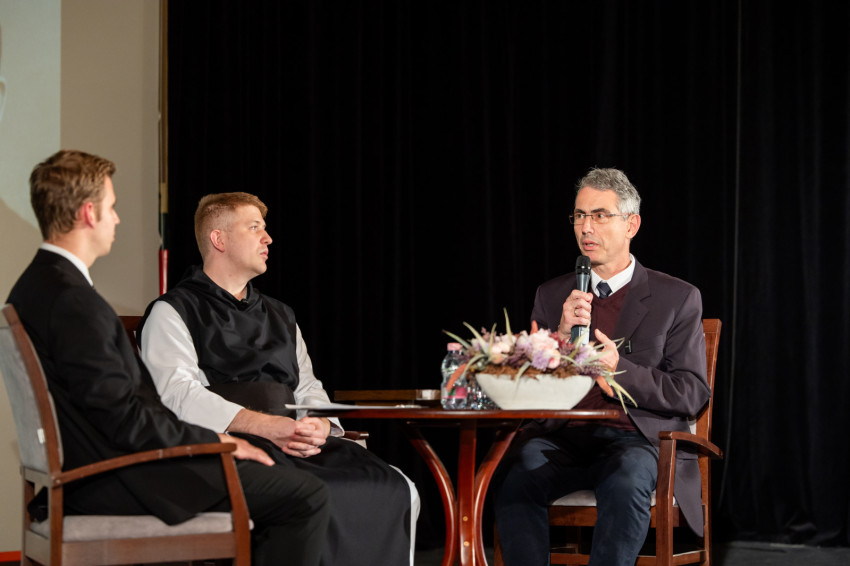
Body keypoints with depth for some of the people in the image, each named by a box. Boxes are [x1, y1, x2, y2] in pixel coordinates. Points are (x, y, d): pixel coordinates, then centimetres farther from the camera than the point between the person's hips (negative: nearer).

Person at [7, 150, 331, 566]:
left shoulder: (30, 288, 11)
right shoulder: (74, 301, -21)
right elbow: (125, 419, -23)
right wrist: (217, 441, -10)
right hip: (116, 481, -11)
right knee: (308, 497, -11)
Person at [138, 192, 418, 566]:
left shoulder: (279, 316, 30)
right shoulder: (172, 313, 8)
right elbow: (178, 396, -8)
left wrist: (320, 426, -3)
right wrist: (265, 425, -20)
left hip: (293, 443, 6)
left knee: (397, 492, -20)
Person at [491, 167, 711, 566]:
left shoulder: (677, 298, 7)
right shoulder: (552, 295, 17)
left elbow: (692, 394, 1)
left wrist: (620, 369, -13)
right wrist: (560, 337, -8)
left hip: (637, 441, -3)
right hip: (562, 439, 3)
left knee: (625, 483, -38)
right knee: (513, 477, -30)